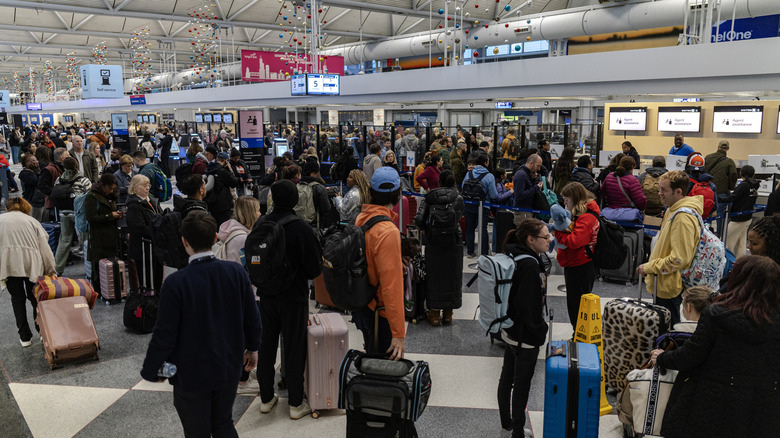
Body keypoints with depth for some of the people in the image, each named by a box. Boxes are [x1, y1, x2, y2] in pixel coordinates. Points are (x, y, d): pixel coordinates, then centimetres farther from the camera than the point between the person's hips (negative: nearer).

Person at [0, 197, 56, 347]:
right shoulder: (31, 220, 12)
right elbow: (44, 246, 6)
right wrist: (50, 270, 11)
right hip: (32, 263, 0)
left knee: (17, 299, 12)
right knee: (36, 298, 14)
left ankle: (25, 337, 15)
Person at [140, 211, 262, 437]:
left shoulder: (175, 283, -23)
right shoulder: (236, 272, -12)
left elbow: (164, 335, -17)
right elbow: (252, 318, -2)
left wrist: (150, 371, 0)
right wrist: (253, 348, 15)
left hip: (191, 376, -3)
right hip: (229, 369, 4)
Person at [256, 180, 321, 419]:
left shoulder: (261, 224, -5)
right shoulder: (301, 229, -19)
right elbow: (315, 269, -12)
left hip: (266, 295, 4)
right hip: (294, 296, -4)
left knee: (266, 346, 16)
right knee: (294, 348, 7)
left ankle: (266, 398, 29)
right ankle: (296, 404, 17)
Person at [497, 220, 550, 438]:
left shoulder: (514, 256, 2)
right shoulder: (530, 266, -26)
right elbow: (530, 306, -24)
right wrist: (540, 331, -11)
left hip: (510, 330, 9)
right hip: (525, 336, -9)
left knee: (506, 377, 20)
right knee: (522, 383, 7)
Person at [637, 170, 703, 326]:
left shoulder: (684, 218, -23)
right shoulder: (673, 210, 10)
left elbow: (680, 259, -26)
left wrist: (650, 267, -17)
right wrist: (650, 267, 17)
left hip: (669, 287, -10)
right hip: (664, 284, 10)